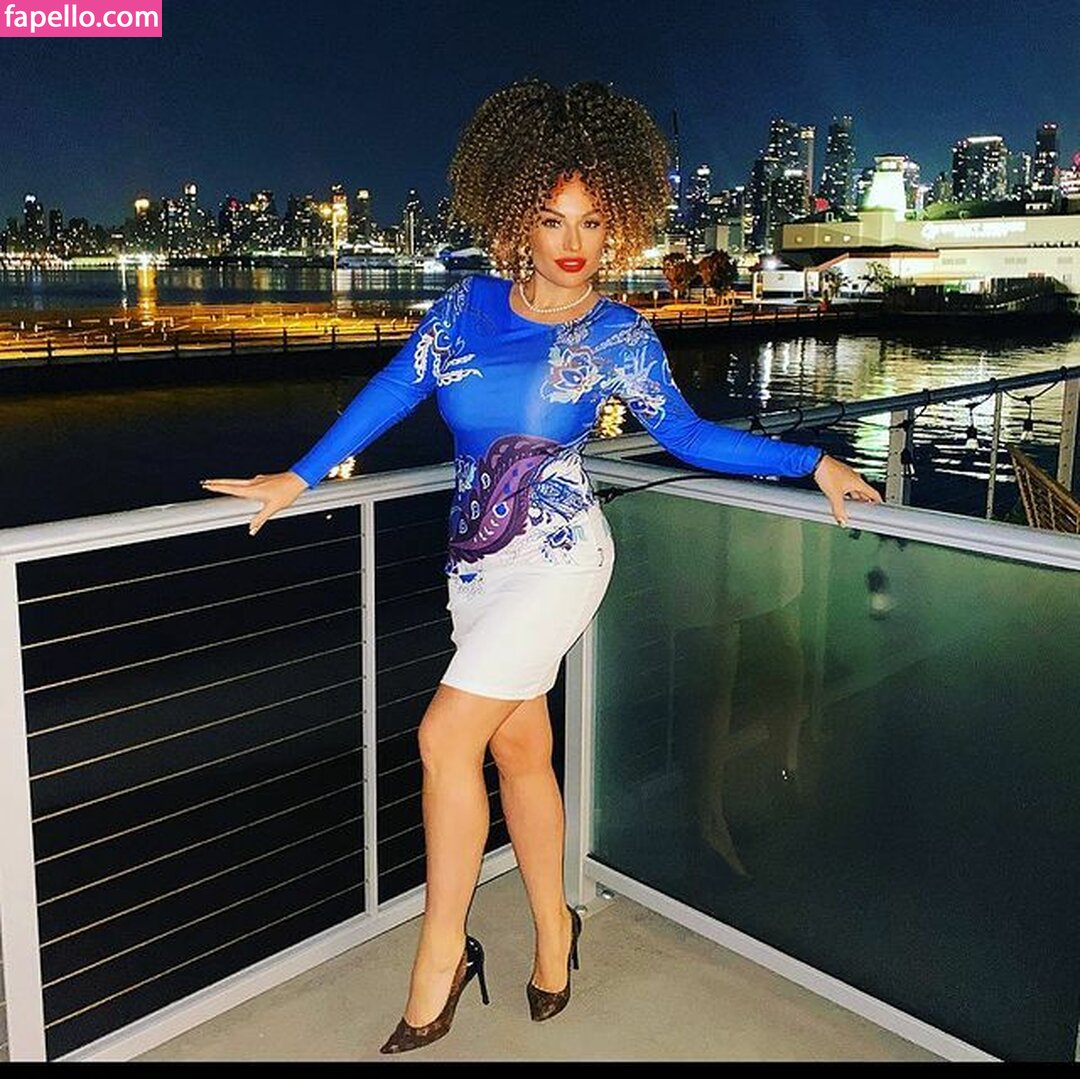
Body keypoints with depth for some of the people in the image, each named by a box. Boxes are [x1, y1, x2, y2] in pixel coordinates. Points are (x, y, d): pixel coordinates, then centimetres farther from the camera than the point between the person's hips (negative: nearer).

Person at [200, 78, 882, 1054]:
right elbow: (392, 392, 8)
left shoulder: (618, 335, -3)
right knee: (519, 744, 11)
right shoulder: (469, 303, 5)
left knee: (446, 737, -11)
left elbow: (688, 435, 5)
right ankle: (553, 926, 30)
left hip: (556, 556, -5)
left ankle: (443, 947, 7)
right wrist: (297, 479, 7)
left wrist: (811, 462, 1)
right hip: (476, 562, 5)